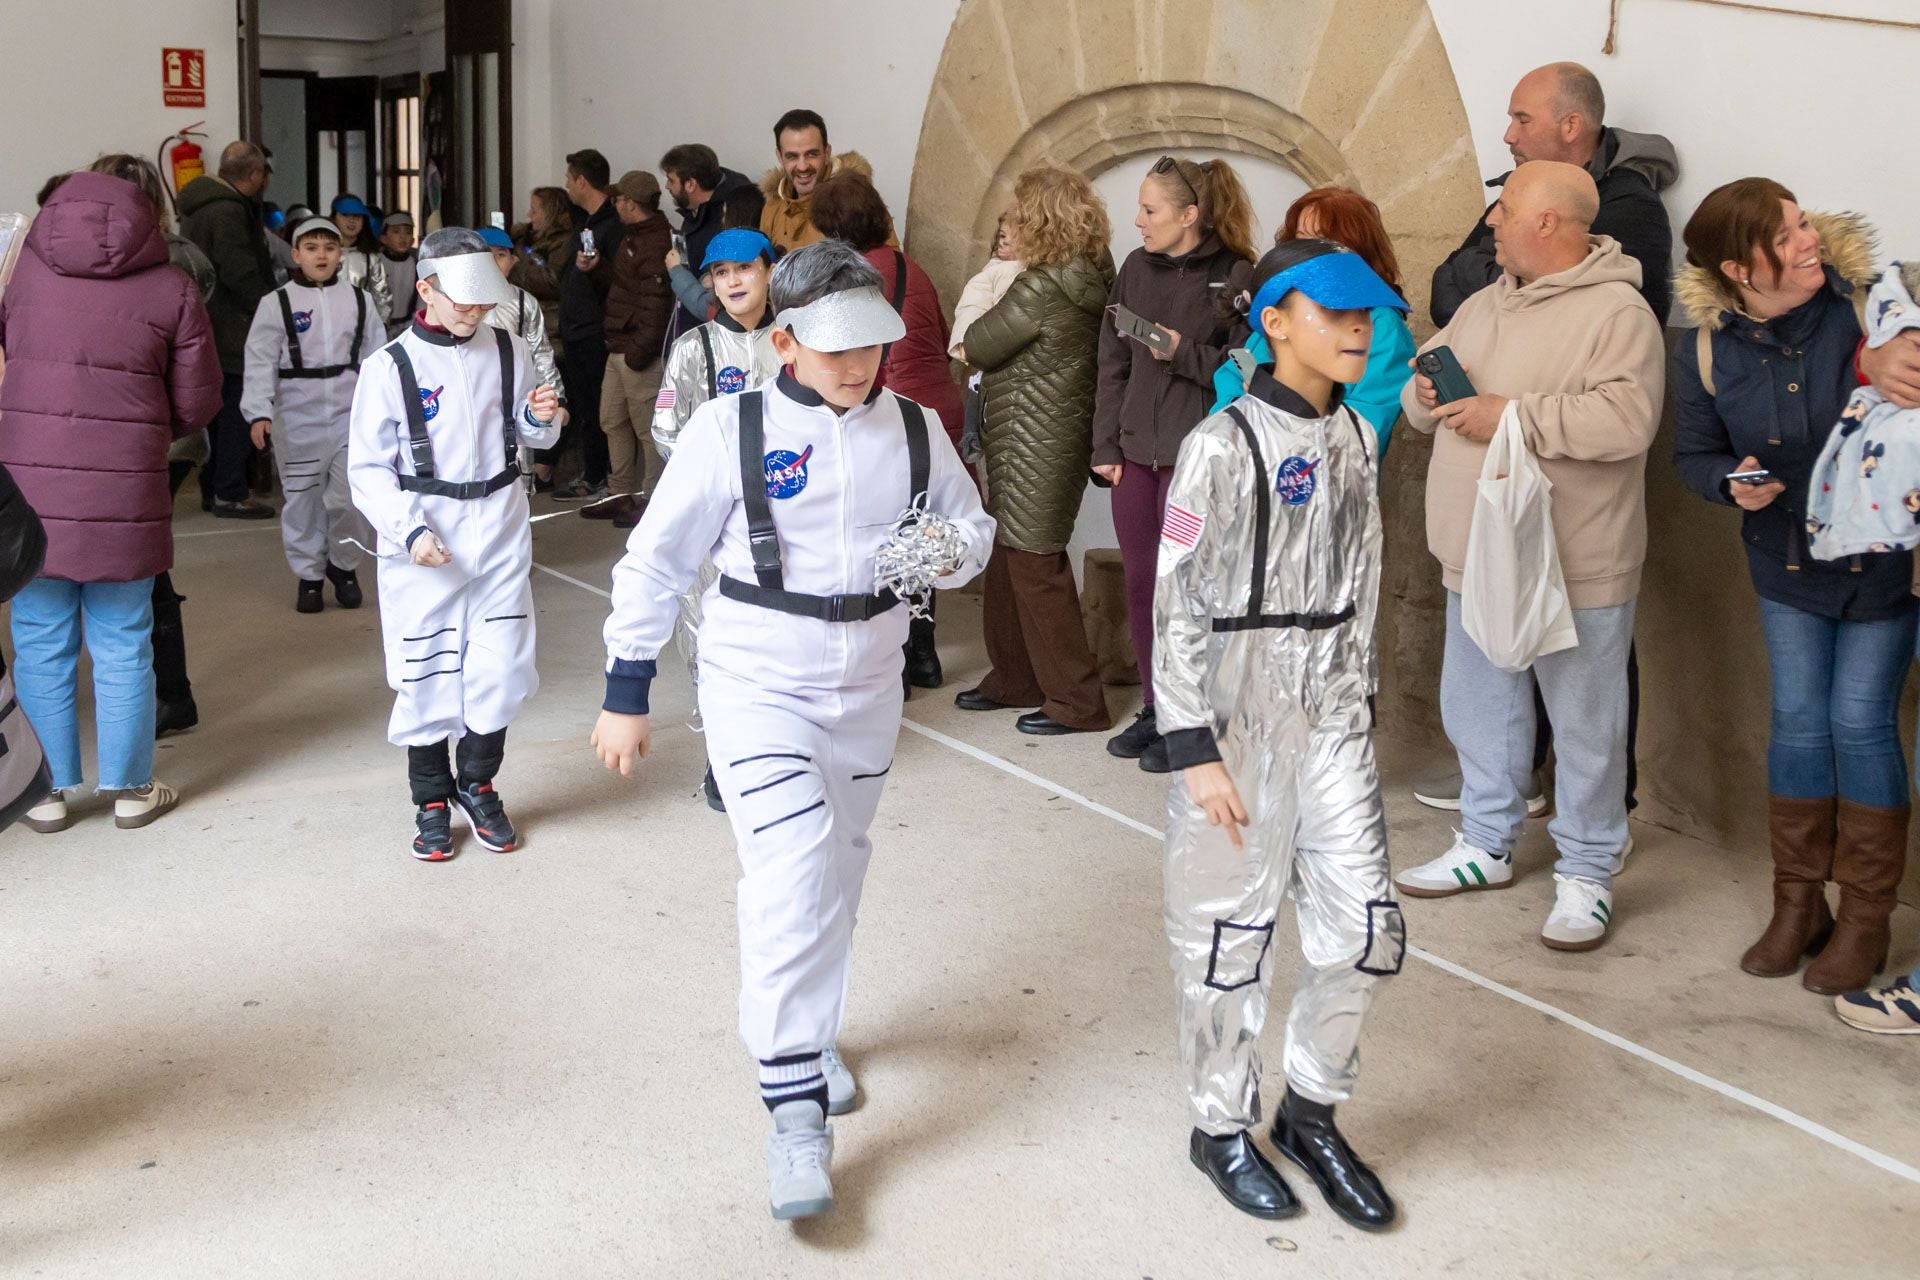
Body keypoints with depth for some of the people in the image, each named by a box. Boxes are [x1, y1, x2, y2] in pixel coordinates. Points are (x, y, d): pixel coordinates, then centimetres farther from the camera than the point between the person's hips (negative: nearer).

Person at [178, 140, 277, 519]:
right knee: (236, 409, -5)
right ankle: (230, 494, -3)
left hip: (206, 324, 10)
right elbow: (240, 273, -21)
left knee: (219, 408, 15)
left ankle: (212, 488, 21)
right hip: (232, 329, -10)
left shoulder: (198, 204, 15)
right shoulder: (229, 211, -17)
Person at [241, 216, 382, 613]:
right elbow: (260, 361, -6)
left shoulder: (359, 300, 5)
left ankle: (344, 564, 18)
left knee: (349, 496, -5)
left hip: (350, 414, 1)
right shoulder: (276, 303, -2)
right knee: (302, 499, 7)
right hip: (298, 417, -1)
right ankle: (309, 574, 22)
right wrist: (259, 413, -16)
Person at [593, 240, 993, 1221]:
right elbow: (656, 563, -5)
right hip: (758, 685, -4)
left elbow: (973, 527, 12)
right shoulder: (731, 429, -12)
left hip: (868, 687, 5)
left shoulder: (915, 429, -1)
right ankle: (794, 1107, -7)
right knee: (790, 879, -16)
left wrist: (949, 552, -13)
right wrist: (625, 695, -4)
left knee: (837, 875, 18)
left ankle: (812, 1036, 41)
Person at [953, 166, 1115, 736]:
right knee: (1008, 554, 18)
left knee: (1034, 562, -3)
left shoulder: (1040, 288, -20)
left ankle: (1076, 703, 3)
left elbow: (977, 345, -10)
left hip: (1033, 446, -10)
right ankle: (1014, 677, 29)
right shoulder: (1087, 283, 7)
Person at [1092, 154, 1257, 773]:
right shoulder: (1137, 268, 8)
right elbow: (1113, 361, 11)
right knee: (1139, 583, 10)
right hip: (1136, 449, 6)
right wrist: (1106, 444, 7)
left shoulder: (1235, 276, -8)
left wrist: (1184, 353, -19)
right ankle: (1153, 709, 24)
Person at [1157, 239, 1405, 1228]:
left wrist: (1358, 707, 16)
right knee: (1229, 932, 6)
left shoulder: (1355, 439, 7)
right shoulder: (1224, 446, -13)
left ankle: (1311, 1111, 29)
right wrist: (1195, 749, -17)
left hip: (1332, 719, 6)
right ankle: (1221, 1128, 26)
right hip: (1239, 724, -6)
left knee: (1362, 926, 8)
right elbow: (1178, 607, -14)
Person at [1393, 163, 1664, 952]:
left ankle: (1586, 873, 16)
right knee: (1477, 706, 18)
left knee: (1584, 723, 3)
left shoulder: (1616, 311, -14)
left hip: (1575, 568, -8)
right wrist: (1424, 395, -5)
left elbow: (1627, 418, -26)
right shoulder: (1484, 306, 12)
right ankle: (1486, 845, 34)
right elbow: (1429, 371, 19)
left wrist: (1513, 416, -24)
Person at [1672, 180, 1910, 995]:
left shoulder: (1873, 304, -17)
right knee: (1798, 722, 9)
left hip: (1884, 558, -3)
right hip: (1788, 563, 3)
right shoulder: (1707, 353, -8)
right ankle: (1798, 903, 24)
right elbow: (1693, 454, 3)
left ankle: (1865, 918, 15)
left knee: (1861, 722, 0)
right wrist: (1733, 484, -17)